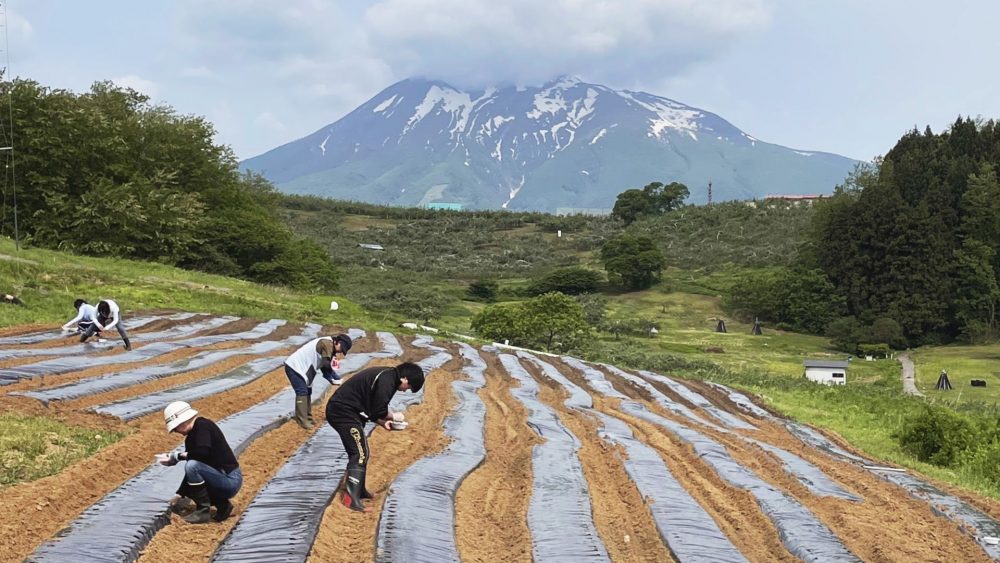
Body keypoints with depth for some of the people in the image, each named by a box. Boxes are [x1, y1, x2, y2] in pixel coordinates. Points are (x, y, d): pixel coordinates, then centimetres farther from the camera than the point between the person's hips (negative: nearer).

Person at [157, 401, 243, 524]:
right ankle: (222, 505, 10)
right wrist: (180, 495, 10)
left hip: (230, 480, -10)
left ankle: (204, 511, -12)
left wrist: (179, 456, -18)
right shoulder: (191, 437, 11)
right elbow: (191, 472, 13)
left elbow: (204, 452, -30)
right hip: (220, 479, 10)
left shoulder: (202, 425, -13)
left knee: (193, 465, -25)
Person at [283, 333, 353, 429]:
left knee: (307, 391, 14)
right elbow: (326, 365, -23)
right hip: (294, 366, -11)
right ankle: (302, 421, -17)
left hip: (299, 367, 11)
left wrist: (332, 380, 1)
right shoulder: (327, 343, -18)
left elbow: (323, 366, 14)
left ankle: (307, 418, 20)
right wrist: (337, 377, -11)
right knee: (302, 392, -15)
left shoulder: (328, 345, 14)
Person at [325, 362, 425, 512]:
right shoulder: (387, 380, -16)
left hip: (341, 410, 10)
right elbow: (379, 411, -18)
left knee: (361, 453, 19)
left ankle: (359, 490, 31)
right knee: (359, 454, -11)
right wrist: (393, 416, 1)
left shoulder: (385, 376, 16)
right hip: (344, 412, -10)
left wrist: (383, 423, 11)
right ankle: (351, 498, -16)